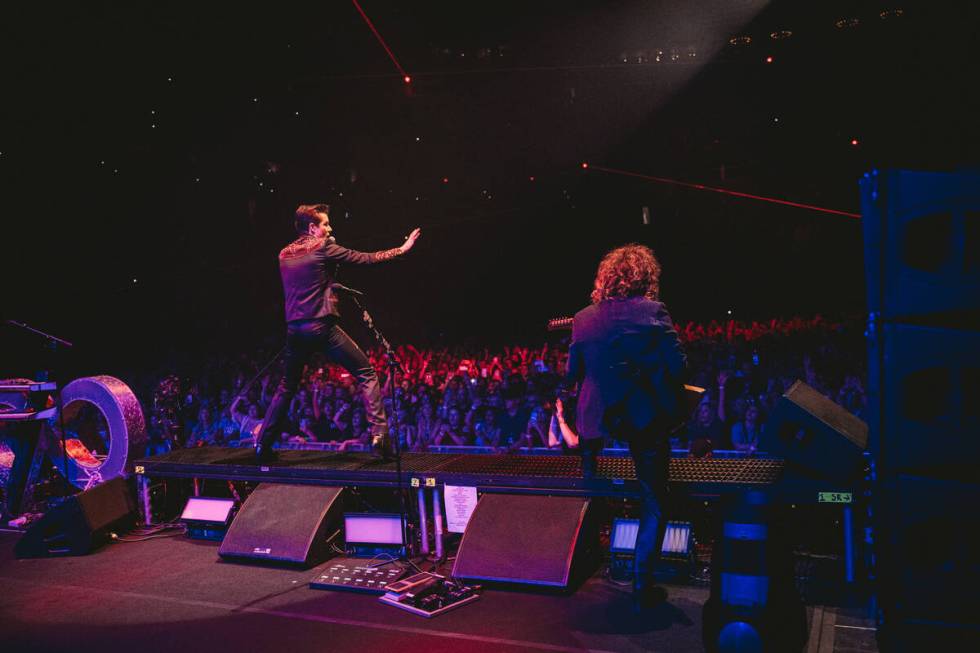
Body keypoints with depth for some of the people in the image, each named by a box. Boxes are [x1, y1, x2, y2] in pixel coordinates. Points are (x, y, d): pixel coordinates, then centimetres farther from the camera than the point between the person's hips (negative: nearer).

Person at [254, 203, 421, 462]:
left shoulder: (284, 255, 14)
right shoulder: (322, 248, -4)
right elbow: (366, 258, -3)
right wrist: (401, 249, 4)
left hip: (295, 330, 6)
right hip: (322, 327, -6)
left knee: (287, 386, 20)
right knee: (366, 373, 2)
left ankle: (263, 443, 20)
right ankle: (379, 433, -10)